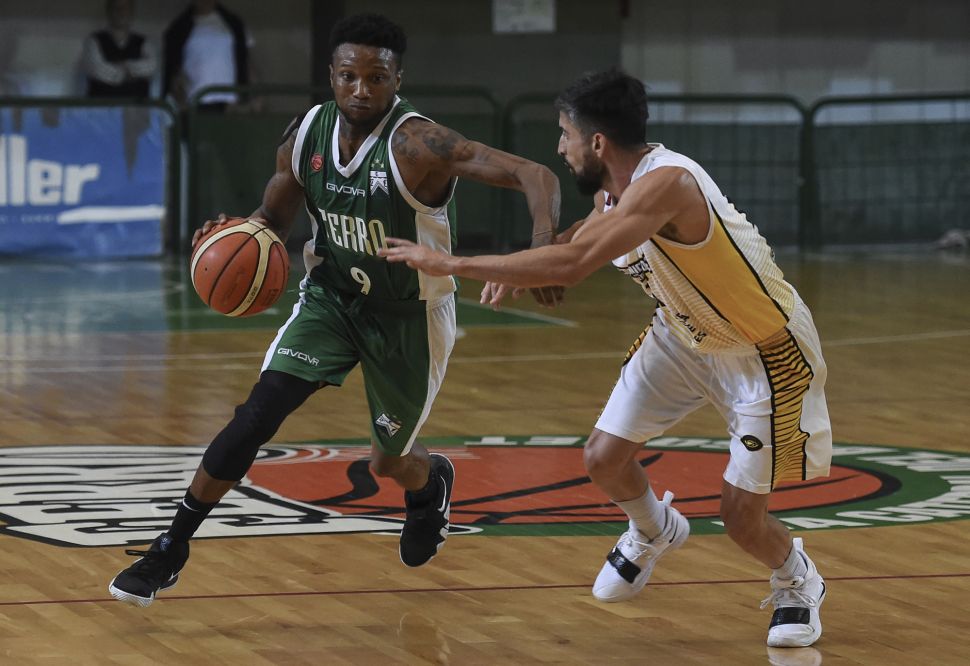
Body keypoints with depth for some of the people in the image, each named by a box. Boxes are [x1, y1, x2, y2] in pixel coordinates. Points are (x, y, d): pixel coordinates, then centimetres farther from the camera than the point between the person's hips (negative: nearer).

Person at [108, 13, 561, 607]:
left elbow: (535, 176, -37)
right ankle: (172, 548, -5)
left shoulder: (416, 145, -30)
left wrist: (543, 251, -55)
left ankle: (433, 480, 52)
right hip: (333, 296, 3)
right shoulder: (306, 136, -12)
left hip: (409, 314, -3)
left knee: (389, 460, 13)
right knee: (259, 412, -14)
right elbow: (275, 217, 6)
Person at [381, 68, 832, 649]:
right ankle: (655, 533, 36)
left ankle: (799, 581, 27)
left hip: (764, 349, -8)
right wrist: (518, 270, -7)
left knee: (742, 517, -6)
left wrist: (451, 264, -42)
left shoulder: (664, 184, -36)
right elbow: (584, 238, 15)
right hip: (684, 334, 8)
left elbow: (572, 264, -46)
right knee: (605, 458, 4)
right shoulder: (614, 188, -8)